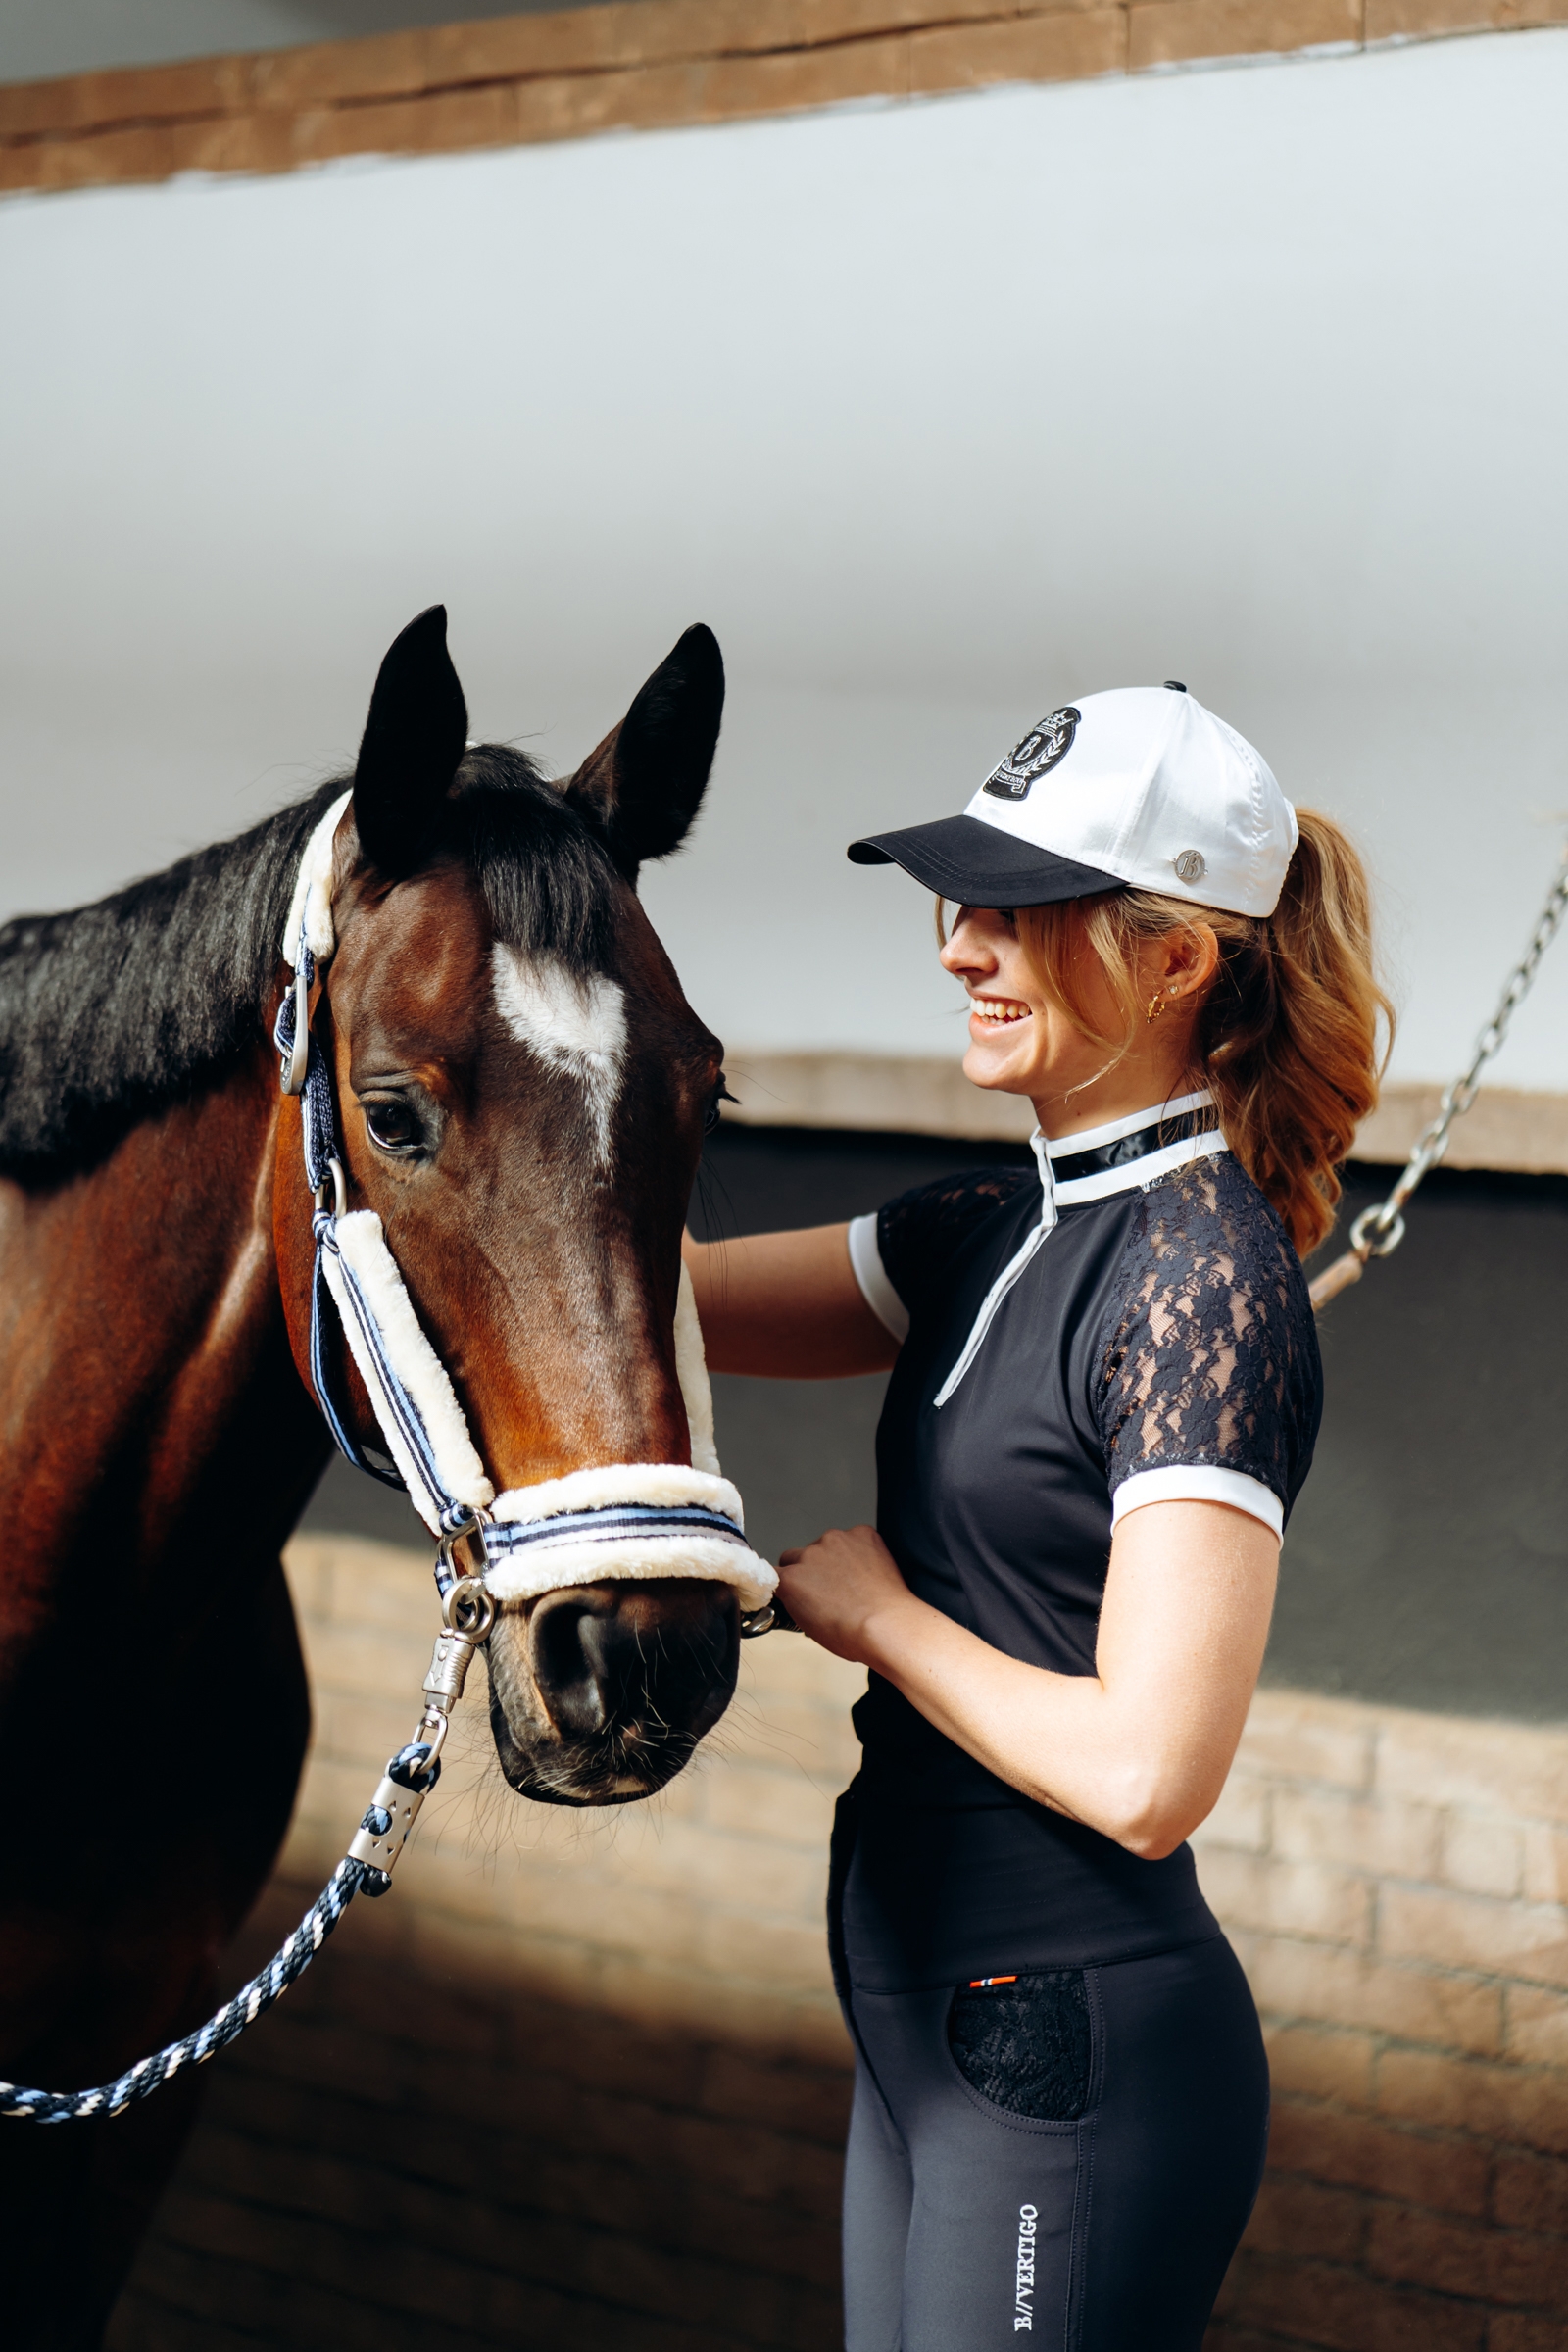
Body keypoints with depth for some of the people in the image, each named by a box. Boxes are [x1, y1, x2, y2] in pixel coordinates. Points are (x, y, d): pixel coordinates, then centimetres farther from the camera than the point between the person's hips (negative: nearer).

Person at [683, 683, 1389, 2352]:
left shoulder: (1205, 1278, -19)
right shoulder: (991, 1234, 8)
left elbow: (1145, 1772, -25)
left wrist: (873, 1609, -12)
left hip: (1075, 2048, -9)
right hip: (938, 2022, 9)